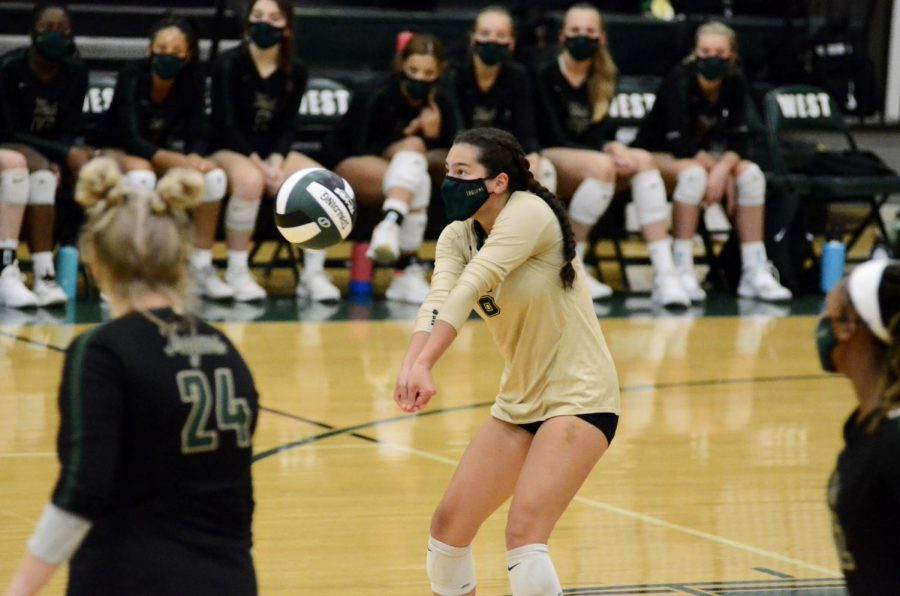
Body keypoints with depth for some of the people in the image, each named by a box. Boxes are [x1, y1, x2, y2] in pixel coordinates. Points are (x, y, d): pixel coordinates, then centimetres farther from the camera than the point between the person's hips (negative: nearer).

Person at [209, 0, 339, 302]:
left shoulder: (296, 71, 2)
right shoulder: (229, 64, -10)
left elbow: (286, 127, 1)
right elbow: (228, 125, -13)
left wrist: (275, 163, -18)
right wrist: (260, 166, -23)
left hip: (272, 152, 4)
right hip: (229, 150, -4)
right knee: (250, 179, -39)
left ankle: (313, 275, -13)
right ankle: (236, 274, -26)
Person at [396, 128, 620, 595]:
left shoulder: (528, 212, -18)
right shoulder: (456, 236, 1)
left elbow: (472, 284, -31)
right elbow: (438, 300, -19)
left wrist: (424, 364, -43)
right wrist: (409, 366, -39)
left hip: (578, 397, -8)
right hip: (519, 401, 8)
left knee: (524, 535, -21)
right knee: (449, 525, 6)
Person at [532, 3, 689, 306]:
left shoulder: (602, 78, 10)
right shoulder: (546, 74, -6)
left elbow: (600, 132, 4)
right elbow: (554, 137, -12)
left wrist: (614, 148, -20)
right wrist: (608, 152, -22)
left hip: (593, 159, 6)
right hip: (551, 161, -5)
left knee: (643, 160, -23)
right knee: (601, 166, -35)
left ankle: (664, 273, -33)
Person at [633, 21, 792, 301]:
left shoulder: (735, 84, -9)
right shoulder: (679, 81, -23)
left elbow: (738, 141, -11)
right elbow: (679, 146, -27)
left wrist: (722, 168, -30)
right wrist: (718, 167, -22)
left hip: (702, 157, 5)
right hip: (657, 155, -5)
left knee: (751, 173, -20)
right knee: (693, 172, -37)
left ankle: (754, 272, -20)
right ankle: (682, 271, -35)